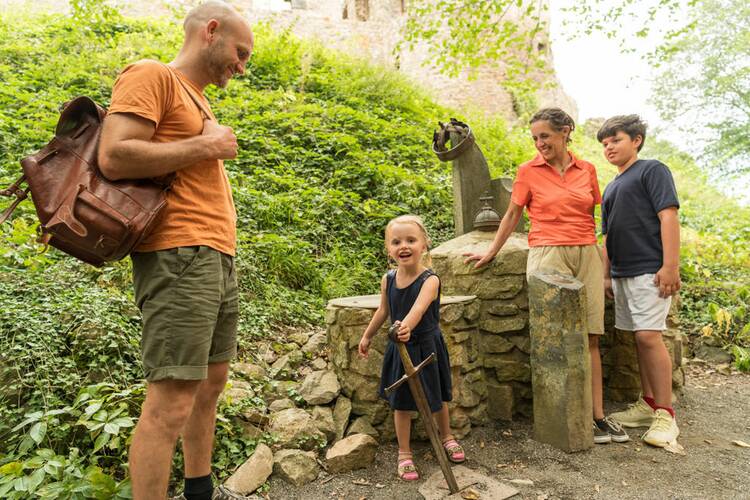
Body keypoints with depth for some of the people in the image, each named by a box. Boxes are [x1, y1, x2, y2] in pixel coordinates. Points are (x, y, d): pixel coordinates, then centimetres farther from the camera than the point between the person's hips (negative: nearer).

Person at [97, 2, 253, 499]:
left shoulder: (197, 99, 23)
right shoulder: (152, 75, -3)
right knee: (172, 401, -8)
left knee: (212, 380, 15)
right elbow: (114, 157, -16)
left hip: (218, 258, 10)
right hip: (179, 257, -9)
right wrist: (206, 147, -10)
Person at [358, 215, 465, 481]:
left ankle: (446, 436, 45)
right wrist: (367, 336, 19)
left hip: (427, 347, -2)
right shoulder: (388, 279, -7)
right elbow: (383, 310, 10)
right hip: (400, 349, 3)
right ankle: (404, 453, 29)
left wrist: (407, 325, -62)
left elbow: (419, 306, -42)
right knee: (401, 403, 11)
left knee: (437, 398, 17)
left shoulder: (430, 279, -21)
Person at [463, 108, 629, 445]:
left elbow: (594, 214, 17)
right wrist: (491, 253, 9)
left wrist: (605, 260, 14)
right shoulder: (529, 171, 2)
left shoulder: (587, 170, 11)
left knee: (590, 338, 3)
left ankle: (598, 414, 11)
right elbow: (512, 215, 8)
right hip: (548, 255, -3)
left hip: (587, 255, 4)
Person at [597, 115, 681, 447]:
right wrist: (606, 275, 17)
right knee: (639, 338, 10)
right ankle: (648, 403, 19)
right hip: (621, 273, 7)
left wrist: (670, 265, -19)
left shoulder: (652, 170, 0)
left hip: (649, 269, -7)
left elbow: (668, 216, -11)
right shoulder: (610, 188, 21)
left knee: (649, 336, -12)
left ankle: (665, 414, -3)